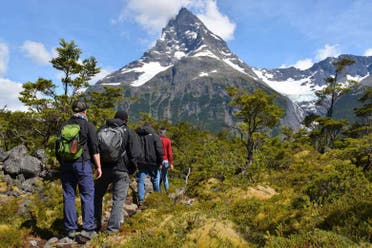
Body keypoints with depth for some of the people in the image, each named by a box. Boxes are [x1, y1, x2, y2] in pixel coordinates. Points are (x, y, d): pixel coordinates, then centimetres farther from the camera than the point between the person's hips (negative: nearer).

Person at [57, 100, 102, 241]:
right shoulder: (88, 125, -4)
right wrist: (98, 166, -5)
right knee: (87, 195, 1)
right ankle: (88, 228, -3)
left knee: (68, 196, 9)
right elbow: (94, 148, -8)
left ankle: (70, 229, 14)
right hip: (82, 164, -5)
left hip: (66, 165, 5)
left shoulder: (64, 126, 11)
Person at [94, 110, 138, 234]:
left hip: (104, 168, 3)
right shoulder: (128, 132, -3)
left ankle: (96, 224, 22)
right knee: (118, 200, 4)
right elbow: (132, 154, -5)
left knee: (97, 196, 18)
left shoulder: (102, 130, 7)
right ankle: (113, 227, 3)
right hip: (121, 170, -3)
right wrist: (134, 168, 8)